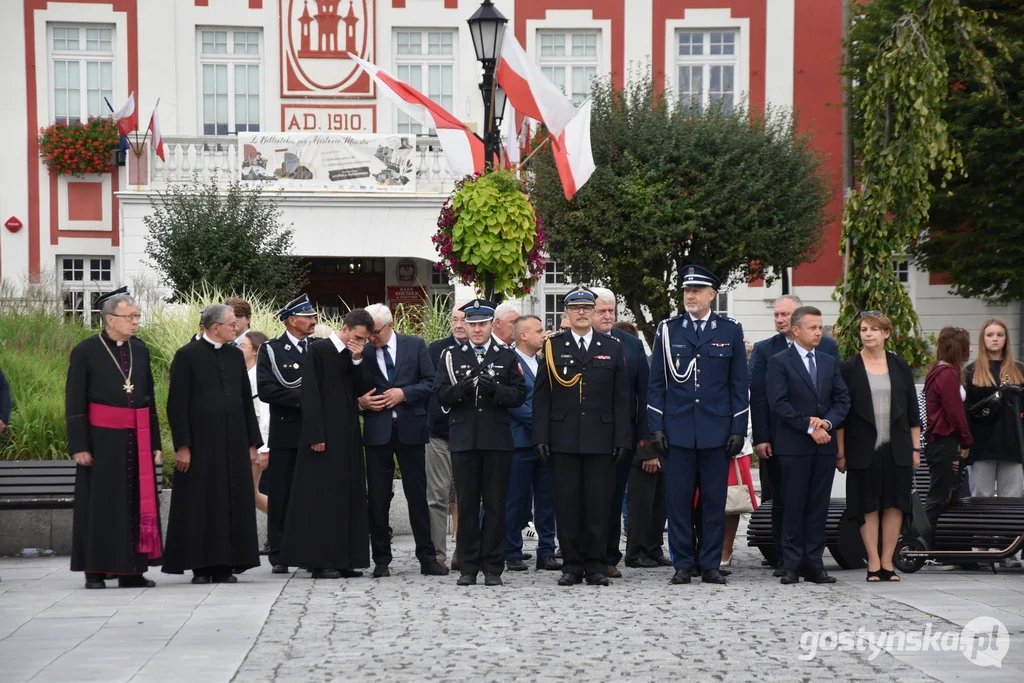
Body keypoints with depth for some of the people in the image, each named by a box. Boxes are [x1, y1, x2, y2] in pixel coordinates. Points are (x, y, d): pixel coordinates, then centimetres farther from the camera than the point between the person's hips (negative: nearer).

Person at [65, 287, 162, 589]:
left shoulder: (140, 349, 10)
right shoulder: (85, 351, -5)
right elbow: (74, 403, -5)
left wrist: (154, 442, 11)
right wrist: (79, 446, -11)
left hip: (137, 440, 5)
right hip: (102, 439, -5)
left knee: (137, 504, 4)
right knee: (100, 505, 1)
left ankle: (131, 571, 11)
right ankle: (95, 571, 8)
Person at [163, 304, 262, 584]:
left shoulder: (236, 356, 12)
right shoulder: (187, 356, -4)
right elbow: (176, 404, -7)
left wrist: (252, 443, 10)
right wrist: (182, 446, -13)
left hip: (233, 443, 5)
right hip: (200, 444, -5)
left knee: (233, 502, 4)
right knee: (201, 504, -1)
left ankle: (225, 565, 9)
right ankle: (200, 566, 4)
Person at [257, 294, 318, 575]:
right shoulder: (271, 350, 1)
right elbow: (265, 390, -10)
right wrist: (301, 399, -15)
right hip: (285, 433, -3)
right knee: (281, 496, 0)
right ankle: (279, 554, 5)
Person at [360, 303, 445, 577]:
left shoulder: (415, 346, 4)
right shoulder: (363, 352, 6)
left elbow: (430, 382, 1)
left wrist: (404, 393, -12)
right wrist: (361, 401, -10)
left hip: (410, 428, -1)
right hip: (377, 430, 1)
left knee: (417, 495, 4)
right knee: (378, 498, 1)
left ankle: (427, 558, 9)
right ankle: (381, 560, 9)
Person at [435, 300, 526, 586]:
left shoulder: (507, 356, 8)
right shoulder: (451, 356, 9)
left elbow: (519, 394, 1)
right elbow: (441, 395, 2)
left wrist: (496, 390, -17)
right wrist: (462, 389, -17)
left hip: (497, 440, 0)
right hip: (463, 440, 0)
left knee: (495, 504, 2)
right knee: (467, 504, 3)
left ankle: (492, 567, 7)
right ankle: (468, 566, 9)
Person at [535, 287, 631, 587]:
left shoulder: (613, 349, 9)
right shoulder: (552, 347, 7)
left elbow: (621, 400, 7)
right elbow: (542, 398, 5)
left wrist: (623, 439, 0)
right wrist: (541, 437, -3)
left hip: (601, 439, 0)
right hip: (563, 439, 0)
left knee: (598, 504, 1)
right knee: (567, 504, 1)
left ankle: (596, 566, 8)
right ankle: (572, 565, 8)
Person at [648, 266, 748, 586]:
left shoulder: (731, 331, 6)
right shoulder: (668, 330, 6)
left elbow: (739, 384, 6)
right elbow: (656, 382, 6)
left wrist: (738, 429, -1)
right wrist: (656, 427, -1)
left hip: (717, 431, 0)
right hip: (677, 430, 0)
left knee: (714, 500, 3)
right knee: (678, 500, 1)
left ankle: (711, 565, 10)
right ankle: (683, 564, 8)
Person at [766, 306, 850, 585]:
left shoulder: (830, 363, 15)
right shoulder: (779, 362, -2)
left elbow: (843, 399, 10)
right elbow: (779, 403, -10)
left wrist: (827, 422, -9)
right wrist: (809, 427, -14)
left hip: (825, 446, 5)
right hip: (794, 446, -5)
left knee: (819, 507, 5)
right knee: (794, 507, -2)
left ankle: (814, 565, 8)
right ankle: (791, 566, 2)